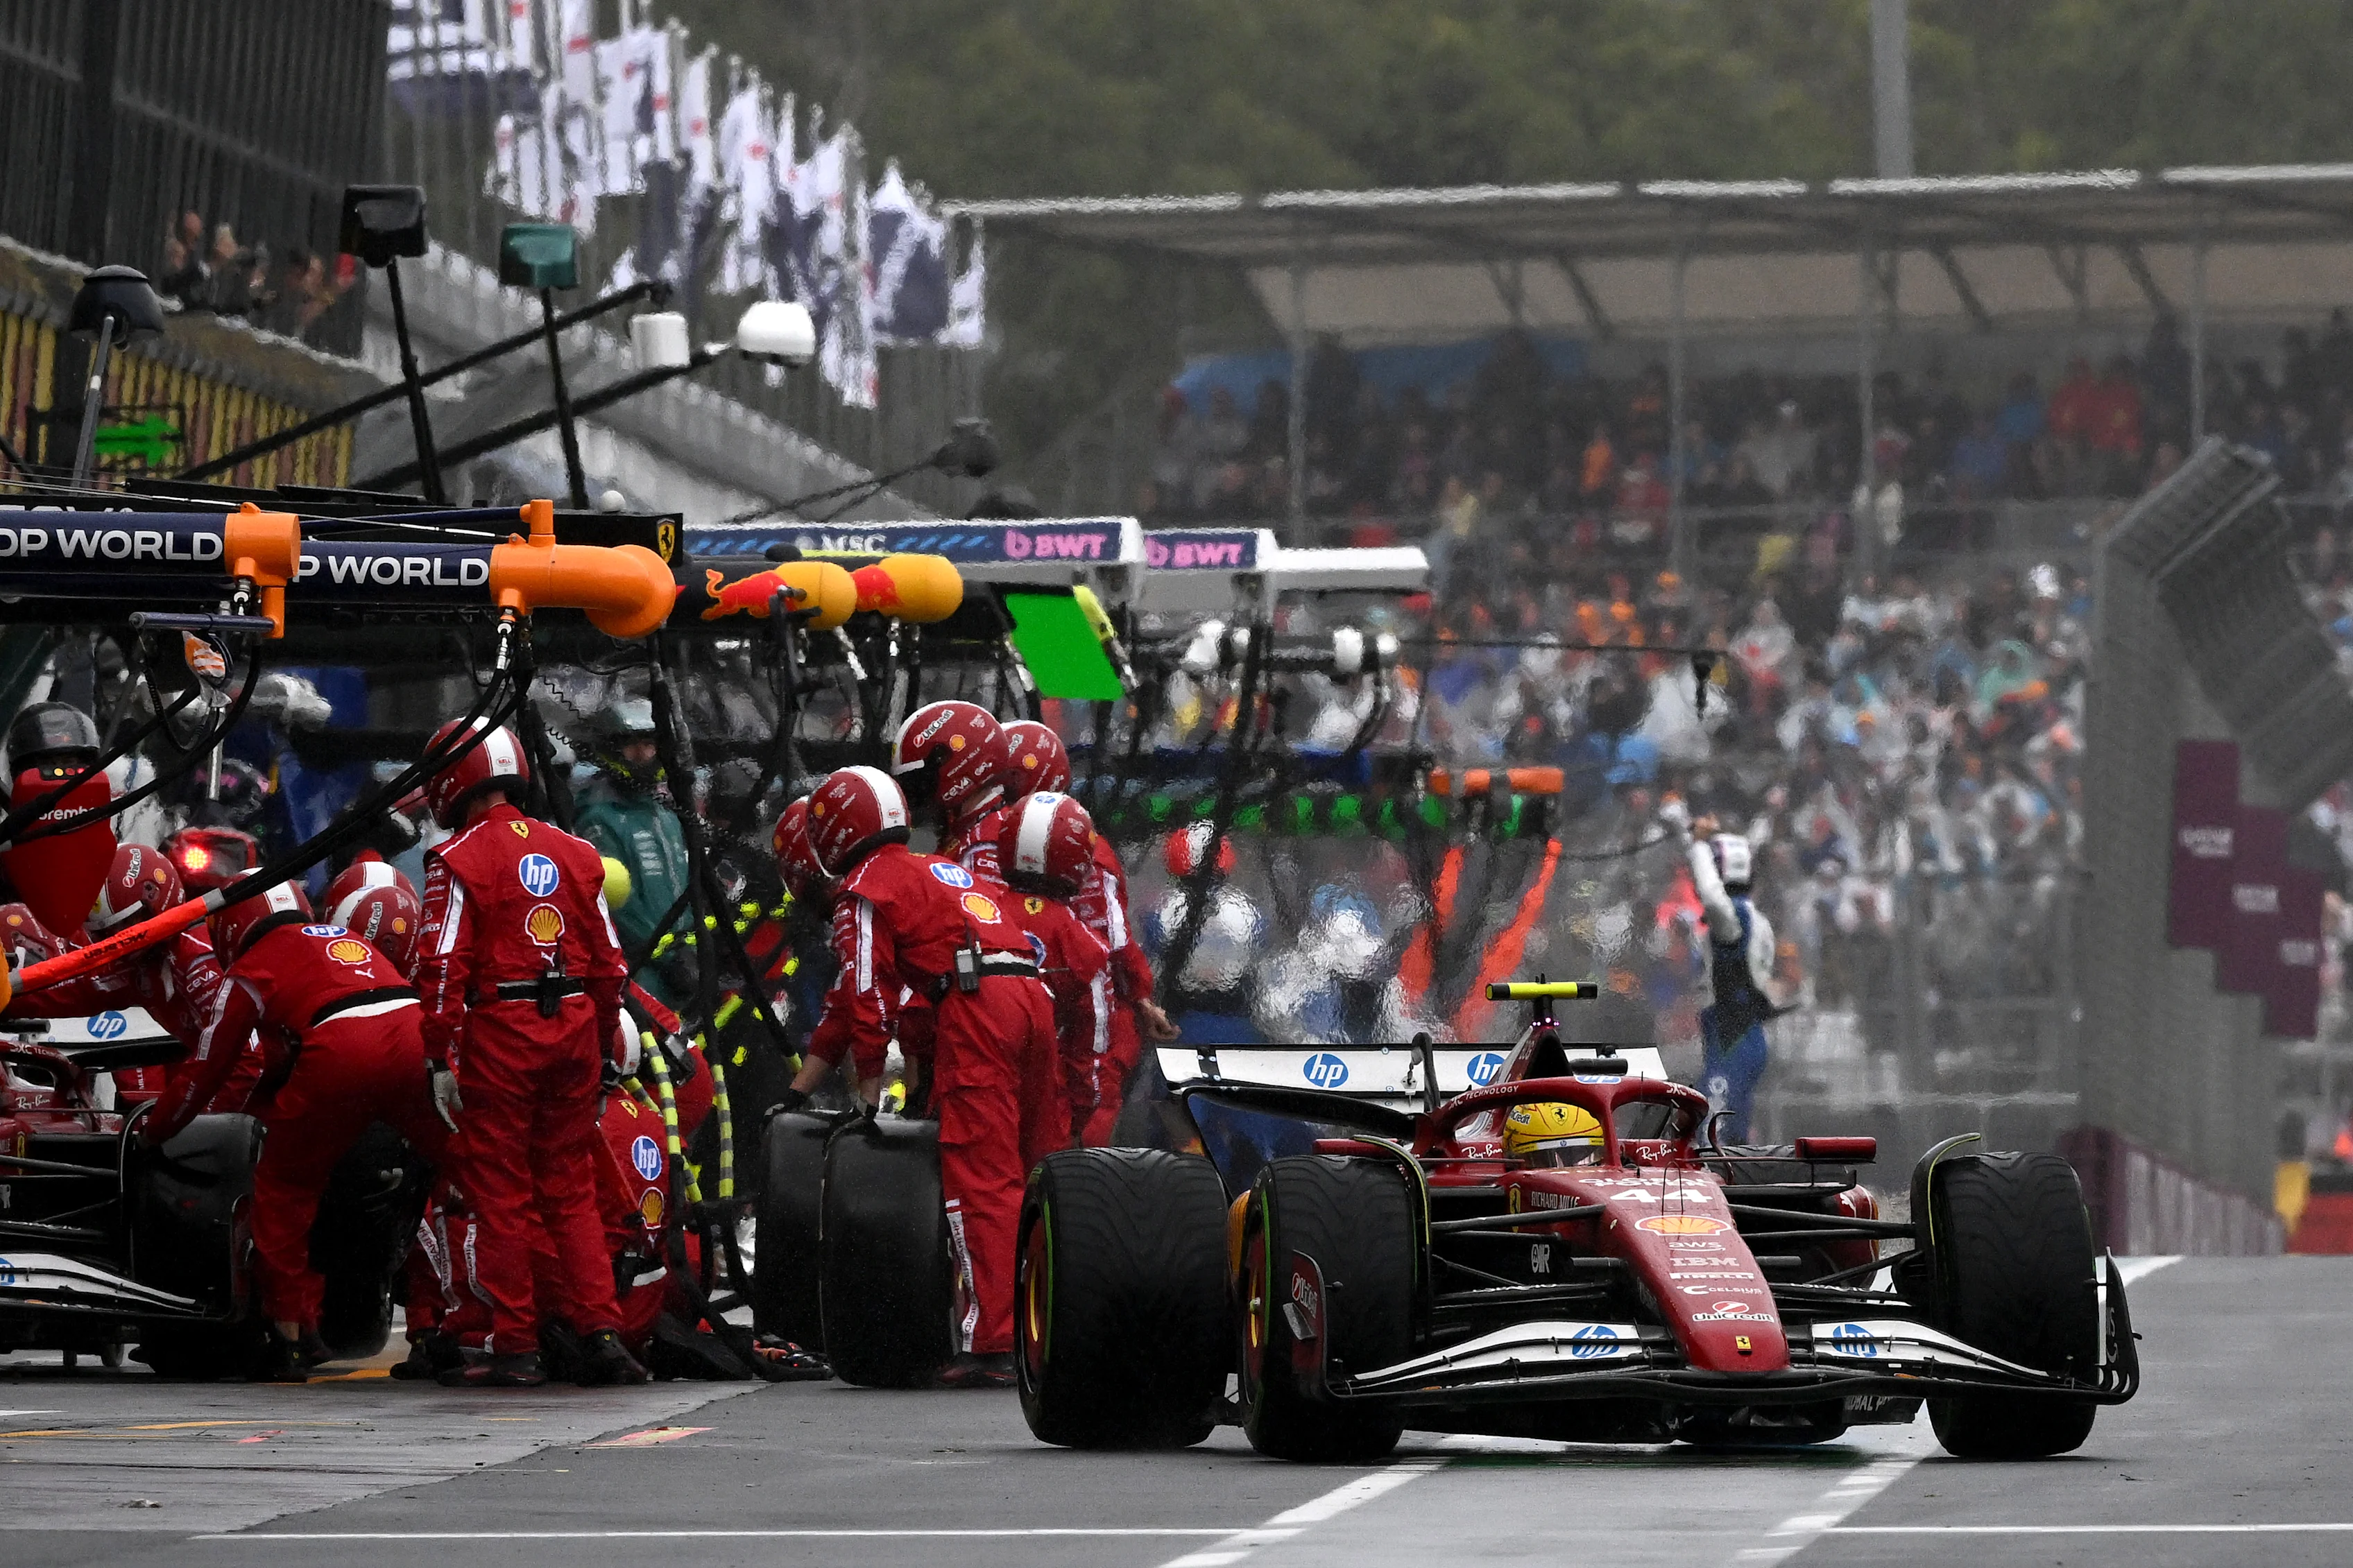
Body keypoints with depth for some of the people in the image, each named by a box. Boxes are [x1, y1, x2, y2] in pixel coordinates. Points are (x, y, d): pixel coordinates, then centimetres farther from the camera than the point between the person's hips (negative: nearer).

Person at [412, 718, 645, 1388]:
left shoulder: (460, 858, -5)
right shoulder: (576, 855, 12)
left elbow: (444, 967, -11)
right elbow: (608, 963, 14)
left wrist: (441, 1059, -8)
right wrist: (599, 1052, 21)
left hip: (499, 1034, -5)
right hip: (573, 1028, 5)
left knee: (501, 1194, 1)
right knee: (571, 1189, 12)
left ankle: (515, 1347, 1)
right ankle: (601, 1331, 5)